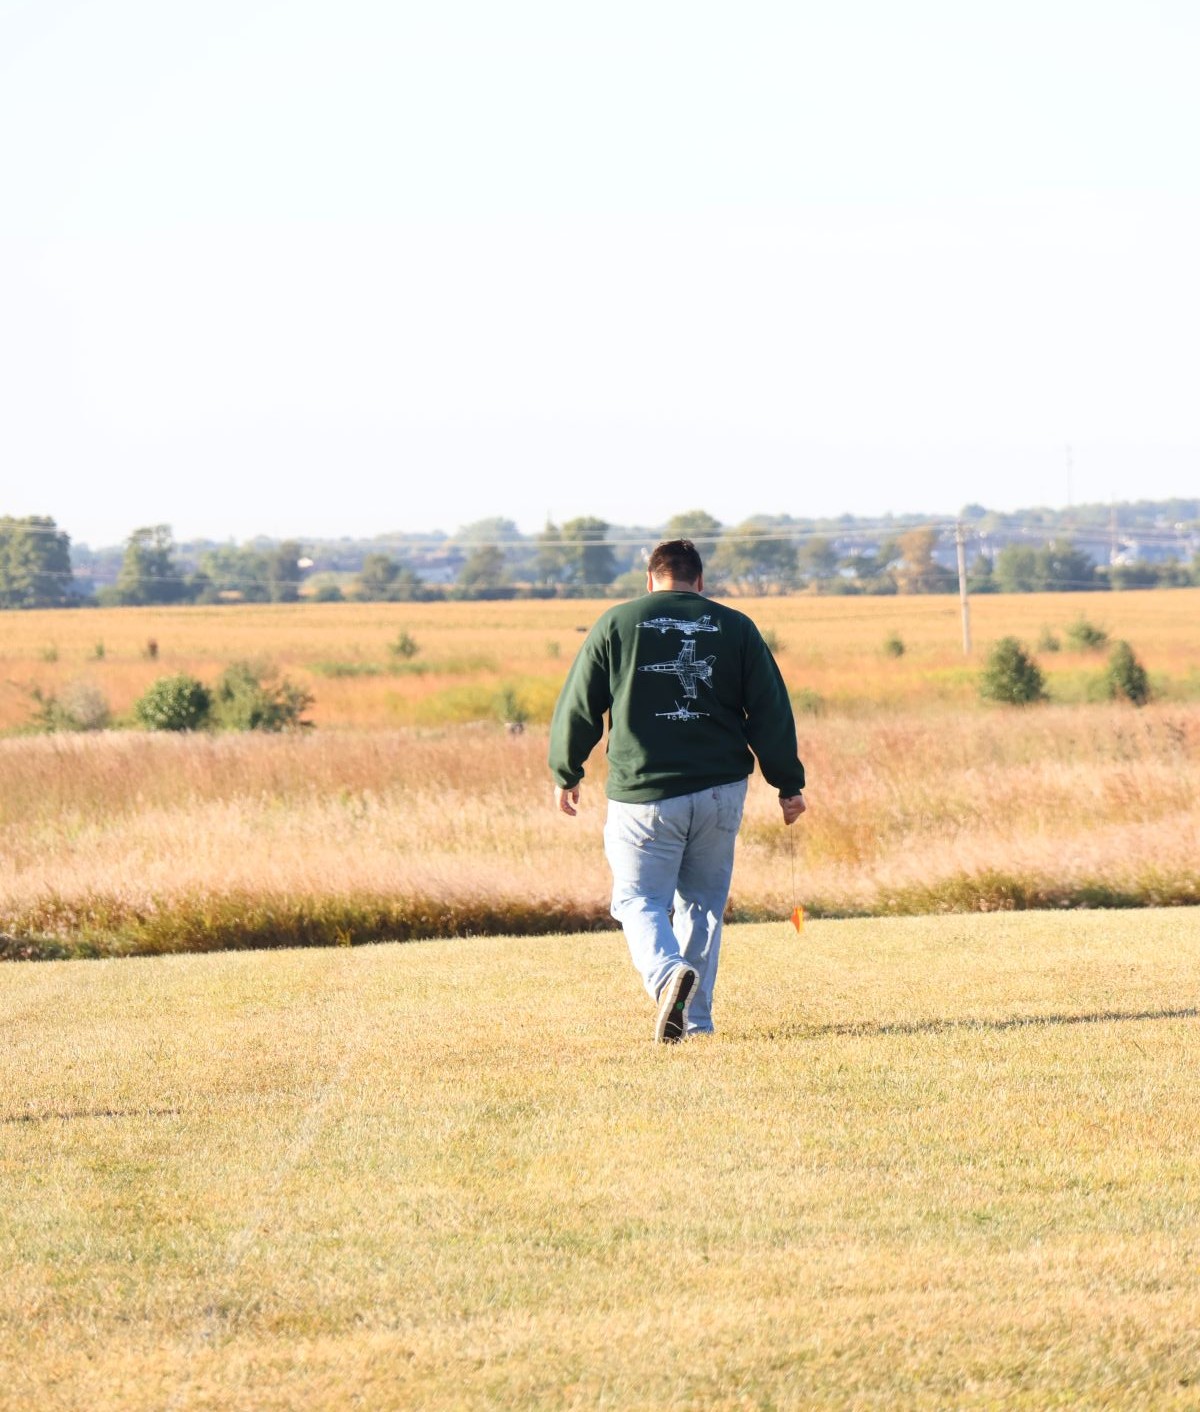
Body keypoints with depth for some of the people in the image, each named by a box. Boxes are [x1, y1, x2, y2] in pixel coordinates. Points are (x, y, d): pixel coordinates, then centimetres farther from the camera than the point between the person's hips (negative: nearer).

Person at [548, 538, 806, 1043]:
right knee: (702, 903, 15)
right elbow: (772, 712, 4)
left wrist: (565, 774, 15)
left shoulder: (617, 624, 1)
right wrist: (789, 784, 10)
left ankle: (667, 973, -26)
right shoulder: (735, 628, 6)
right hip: (720, 791, 2)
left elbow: (577, 706, 3)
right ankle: (696, 1017, 13)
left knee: (639, 898, 3)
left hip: (642, 794, -2)